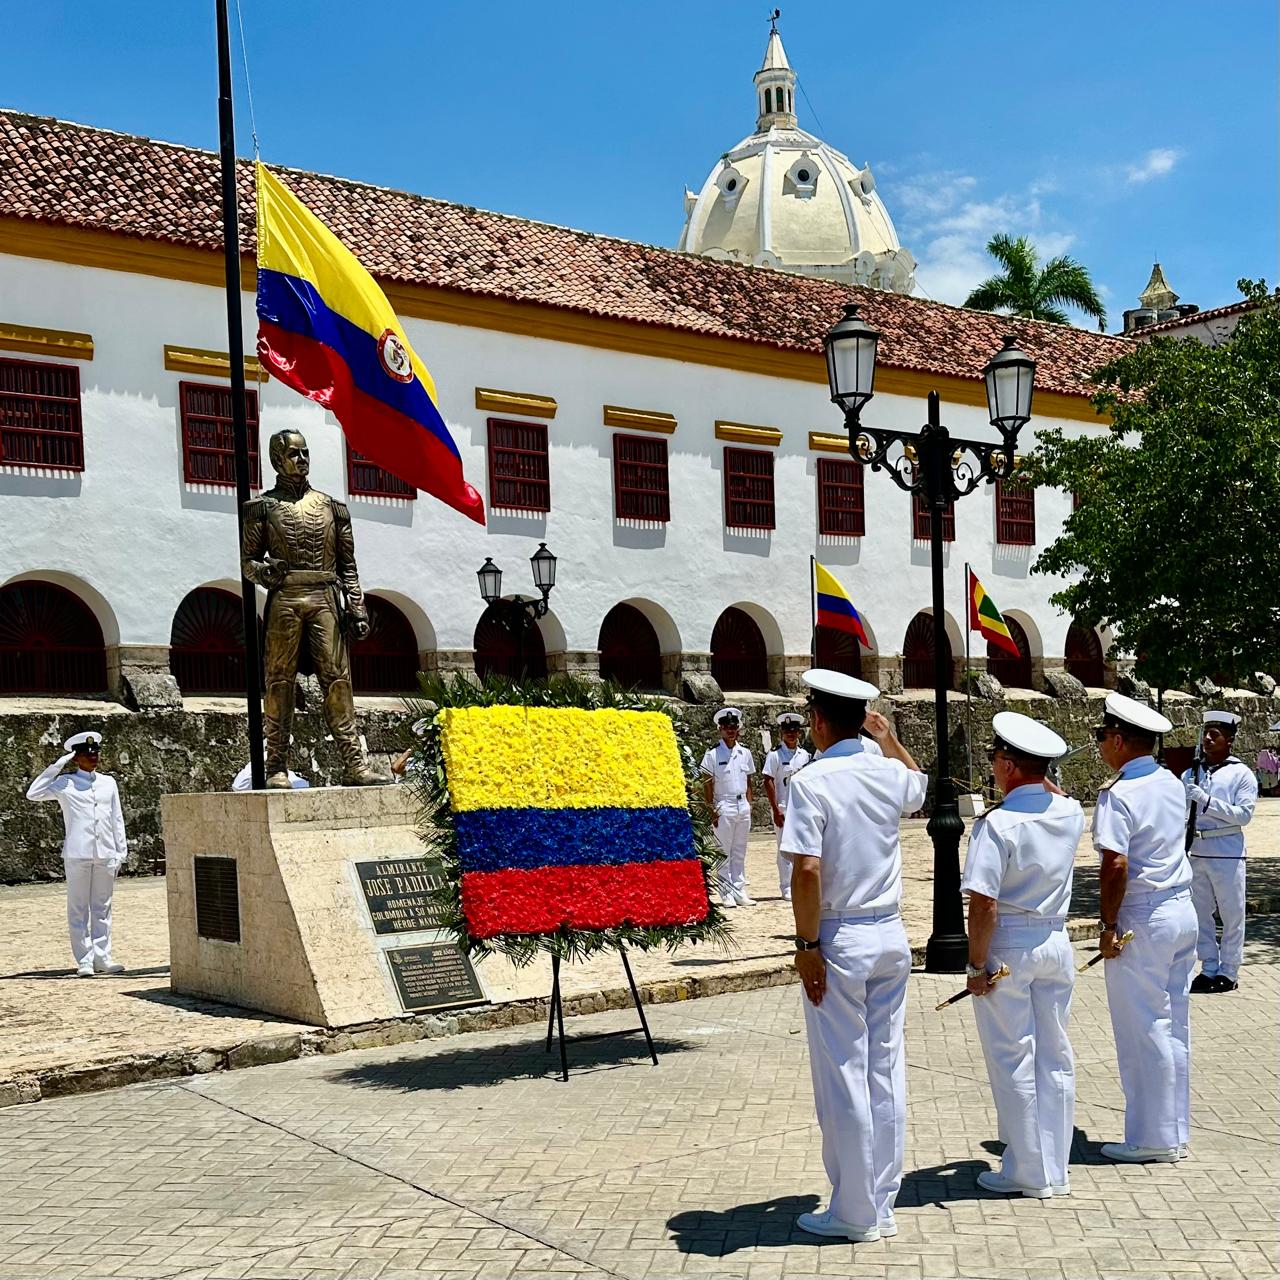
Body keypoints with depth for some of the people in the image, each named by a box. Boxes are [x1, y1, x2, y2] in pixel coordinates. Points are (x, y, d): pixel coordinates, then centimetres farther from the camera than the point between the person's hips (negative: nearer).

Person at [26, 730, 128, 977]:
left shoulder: (108, 783, 12)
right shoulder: (65, 783, 2)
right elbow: (33, 794, -9)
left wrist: (121, 850, 10)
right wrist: (57, 766, -9)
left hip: (106, 855, 3)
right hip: (78, 854, -3)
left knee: (102, 907, 8)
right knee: (79, 909, 0)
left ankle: (102, 957, 13)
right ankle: (84, 961, 4)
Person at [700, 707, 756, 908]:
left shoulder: (745, 753, 10)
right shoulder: (713, 754, -4)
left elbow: (748, 781, 15)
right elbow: (707, 784, -4)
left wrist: (749, 805, 8)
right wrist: (712, 810, -9)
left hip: (743, 806, 5)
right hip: (724, 806, -5)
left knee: (740, 852, 9)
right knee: (724, 852, -1)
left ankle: (740, 893, 14)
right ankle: (727, 894, 3)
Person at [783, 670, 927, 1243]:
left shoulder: (811, 781, -15)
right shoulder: (889, 773, 3)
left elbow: (807, 871, -21)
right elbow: (921, 784, 29)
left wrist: (808, 946, -13)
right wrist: (889, 739, 31)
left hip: (840, 939, -6)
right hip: (891, 936, 6)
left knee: (843, 1078, 3)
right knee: (886, 1071, 11)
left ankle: (854, 1213, 11)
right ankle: (883, 1205, 20)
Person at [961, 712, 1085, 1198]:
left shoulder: (997, 824, -20)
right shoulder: (1070, 814, -1)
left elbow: (984, 906, -23)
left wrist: (977, 966, -14)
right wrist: (1041, 776, 17)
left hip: (1007, 947, -6)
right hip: (1056, 943, 6)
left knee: (1013, 1061, 5)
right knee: (1056, 1058, 13)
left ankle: (1028, 1173, 14)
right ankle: (1055, 1171, 22)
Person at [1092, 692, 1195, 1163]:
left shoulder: (1118, 794, -17)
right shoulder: (1172, 784, 8)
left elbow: (1115, 865, -23)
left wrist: (1109, 925, -15)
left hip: (1143, 919, -8)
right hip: (1182, 911, 8)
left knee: (1142, 1030, 1)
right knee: (1174, 1026, 14)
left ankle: (1151, 1139, 8)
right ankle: (1176, 1131, 22)